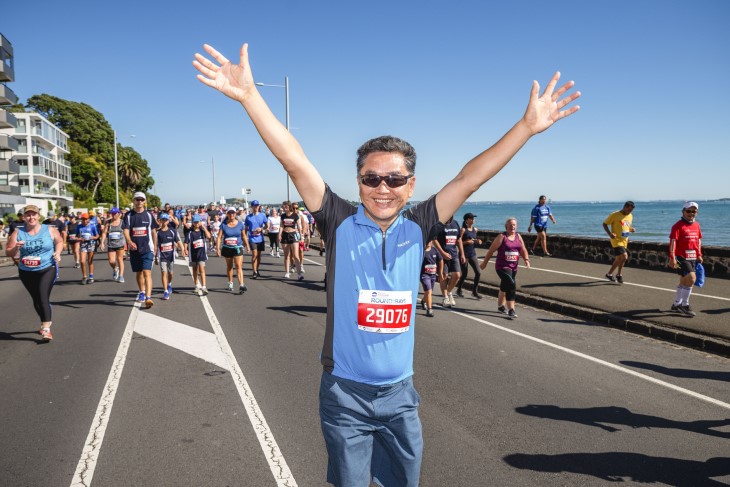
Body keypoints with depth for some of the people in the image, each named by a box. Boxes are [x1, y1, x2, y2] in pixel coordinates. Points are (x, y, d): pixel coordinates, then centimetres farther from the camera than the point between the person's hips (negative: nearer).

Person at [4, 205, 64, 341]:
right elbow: (8, 252, 1)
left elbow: (59, 241, 12)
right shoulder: (17, 233, -2)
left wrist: (57, 252, -7)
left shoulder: (50, 230, -4)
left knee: (43, 298, -17)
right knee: (36, 300, 15)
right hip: (27, 273, 3)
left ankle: (46, 329, -14)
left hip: (48, 270, -3)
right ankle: (47, 320, 39)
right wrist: (16, 248, -20)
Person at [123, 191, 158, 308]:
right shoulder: (128, 215, 3)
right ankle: (142, 293, 35)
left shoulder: (149, 215, 4)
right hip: (134, 249, 2)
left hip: (147, 249, -2)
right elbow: (126, 230, -7)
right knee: (138, 272, 15)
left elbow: (153, 232, 10)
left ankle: (148, 298, -19)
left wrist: (155, 247, 11)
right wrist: (129, 242, -26)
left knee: (147, 272, -13)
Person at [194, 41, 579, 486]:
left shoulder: (417, 229, -3)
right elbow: (294, 161, -18)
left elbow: (469, 179, -4)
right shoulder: (340, 224, -10)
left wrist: (528, 126, -5)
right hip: (345, 394, -3)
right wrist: (248, 94, -24)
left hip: (400, 392, 3)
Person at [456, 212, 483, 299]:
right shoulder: (463, 230, -9)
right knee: (464, 274, 2)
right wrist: (466, 242, -23)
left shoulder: (475, 229, 9)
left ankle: (475, 291, 13)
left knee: (478, 273, -1)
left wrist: (478, 241, 4)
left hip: (473, 254, 6)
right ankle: (459, 290, 24)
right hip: (464, 254, -6)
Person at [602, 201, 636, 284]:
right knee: (624, 257, -19)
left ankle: (609, 274, 31)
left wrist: (631, 229, 0)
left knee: (618, 259, 13)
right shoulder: (614, 215, -11)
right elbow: (605, 224, -7)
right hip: (616, 240, -7)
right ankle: (619, 275, 0)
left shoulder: (630, 216, 10)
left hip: (625, 241, 7)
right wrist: (610, 234, -20)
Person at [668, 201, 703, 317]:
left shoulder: (696, 225, 12)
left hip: (693, 258, 8)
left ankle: (676, 304, 27)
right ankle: (685, 305, -4)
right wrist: (672, 258, -23)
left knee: (684, 281, 14)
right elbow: (672, 242, -16)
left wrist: (699, 255, 19)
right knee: (691, 278, -16)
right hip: (681, 257, -8)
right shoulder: (678, 225, -11)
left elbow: (699, 240, 22)